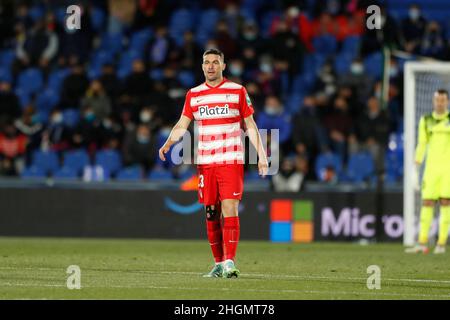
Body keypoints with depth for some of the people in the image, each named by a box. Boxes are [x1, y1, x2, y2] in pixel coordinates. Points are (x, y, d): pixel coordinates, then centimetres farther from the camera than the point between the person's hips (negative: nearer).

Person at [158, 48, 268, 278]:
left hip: (231, 161, -3)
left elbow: (250, 126, 7)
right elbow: (182, 125, 6)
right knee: (211, 214, 4)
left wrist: (261, 155, 2)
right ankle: (218, 263, 13)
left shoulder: (238, 91, 4)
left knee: (229, 209, -14)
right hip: (205, 162, 3)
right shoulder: (193, 95, 10)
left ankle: (229, 263, -17)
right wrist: (168, 143, -13)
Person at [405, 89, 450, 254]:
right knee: (427, 203, -2)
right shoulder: (426, 121, 8)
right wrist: (416, 172, 4)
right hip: (432, 166, 2)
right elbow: (421, 146, 9)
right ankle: (422, 244, 1)